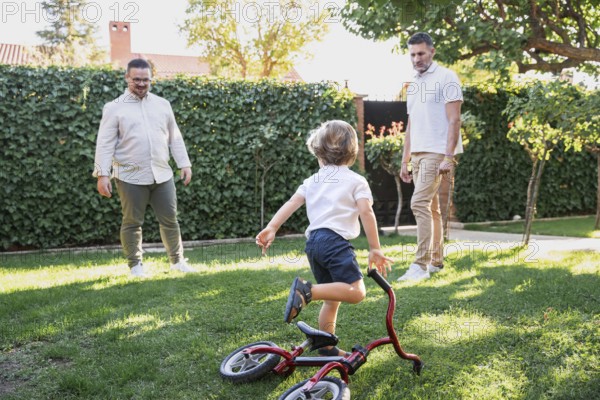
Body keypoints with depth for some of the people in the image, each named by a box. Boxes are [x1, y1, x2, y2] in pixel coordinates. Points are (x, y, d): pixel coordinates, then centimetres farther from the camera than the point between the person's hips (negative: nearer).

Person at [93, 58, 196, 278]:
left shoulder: (162, 104, 10)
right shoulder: (115, 108, -2)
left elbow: (175, 137, 15)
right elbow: (105, 144, -6)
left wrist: (184, 164, 11)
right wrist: (102, 174, -12)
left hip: (162, 174, 4)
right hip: (131, 177, -3)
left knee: (170, 219, 8)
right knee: (132, 222, 5)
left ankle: (177, 260, 22)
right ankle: (135, 265, 19)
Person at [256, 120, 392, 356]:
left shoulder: (313, 181, 21)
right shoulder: (356, 181, 8)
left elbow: (292, 204, 7)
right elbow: (366, 212, -5)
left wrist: (271, 228, 1)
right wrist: (375, 248, -4)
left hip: (313, 241, 7)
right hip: (335, 239, -7)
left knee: (332, 298, 18)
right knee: (356, 292, -16)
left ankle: (327, 348, 22)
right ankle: (307, 291, -29)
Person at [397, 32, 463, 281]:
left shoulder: (446, 78, -5)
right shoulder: (412, 85, 18)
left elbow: (454, 120, -12)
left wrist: (448, 157, -19)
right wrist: (404, 160, 17)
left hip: (437, 153, -8)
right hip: (417, 154, 8)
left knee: (419, 204, -17)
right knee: (431, 207, 11)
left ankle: (421, 265, -14)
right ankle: (436, 261, 19)